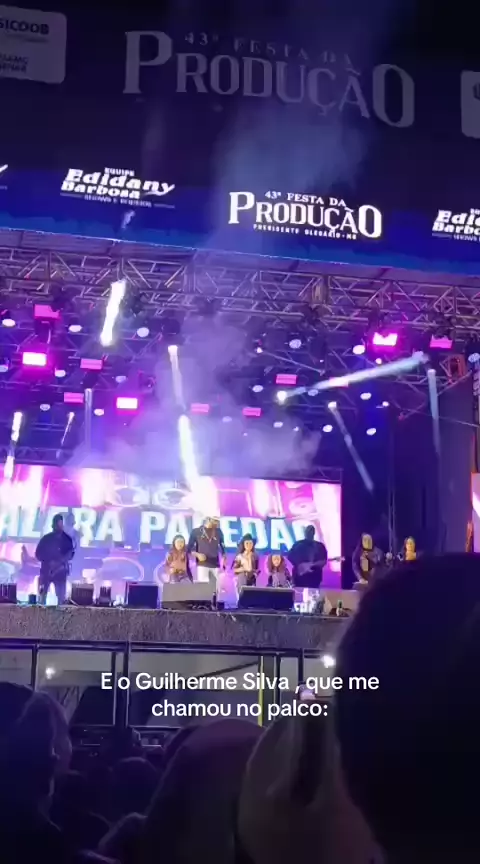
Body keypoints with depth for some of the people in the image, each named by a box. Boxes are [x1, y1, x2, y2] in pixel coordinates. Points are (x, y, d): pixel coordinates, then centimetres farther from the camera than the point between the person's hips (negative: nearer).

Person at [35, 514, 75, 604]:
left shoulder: (67, 539, 5)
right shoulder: (46, 538, 6)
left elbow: (70, 554, -1)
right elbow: (38, 554, 5)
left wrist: (60, 562, -18)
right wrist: (48, 561, -11)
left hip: (60, 571, 0)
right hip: (46, 570, 0)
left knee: (61, 596, -7)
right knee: (42, 596, -5)